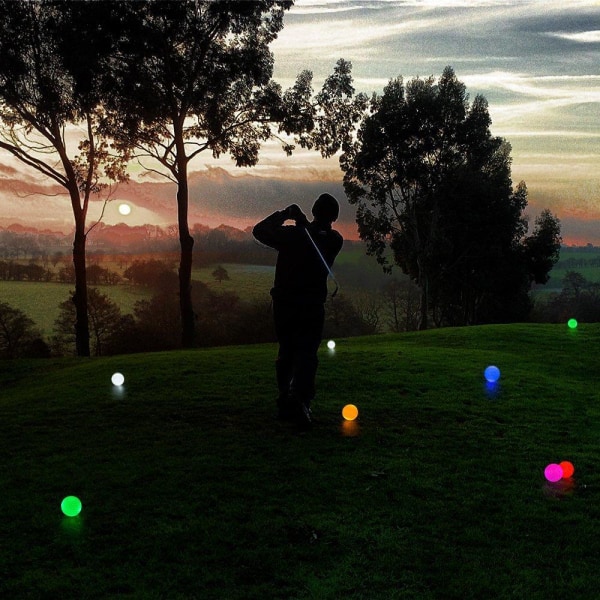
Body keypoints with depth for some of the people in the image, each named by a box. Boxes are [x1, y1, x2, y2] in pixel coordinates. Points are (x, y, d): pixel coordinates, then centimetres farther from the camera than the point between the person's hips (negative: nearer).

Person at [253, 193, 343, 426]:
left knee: (286, 352, 14)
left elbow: (259, 230, 3)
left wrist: (283, 214, 6)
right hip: (312, 307, -1)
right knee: (307, 354, -1)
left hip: (284, 304, 1)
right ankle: (300, 400, -20)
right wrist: (303, 221, 13)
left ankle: (285, 403, 17)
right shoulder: (334, 240, -5)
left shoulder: (291, 234, -9)